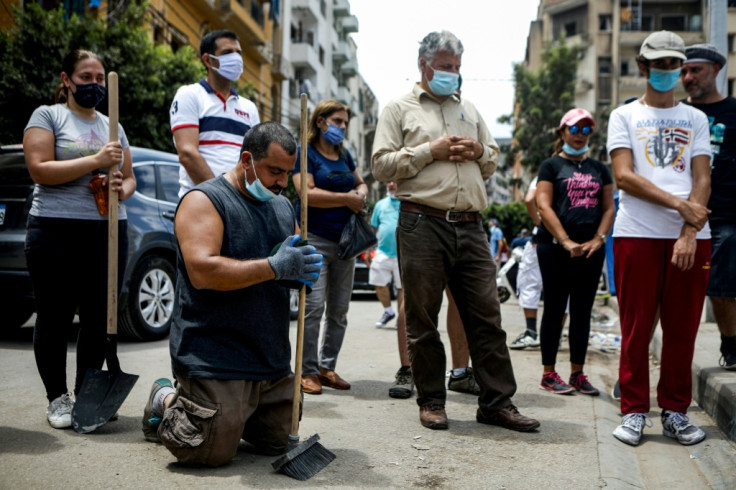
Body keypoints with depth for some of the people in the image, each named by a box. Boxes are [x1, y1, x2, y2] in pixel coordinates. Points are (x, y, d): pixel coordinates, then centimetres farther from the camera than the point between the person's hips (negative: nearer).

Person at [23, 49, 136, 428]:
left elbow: (130, 178, 20)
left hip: (109, 233, 5)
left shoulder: (112, 126, 18)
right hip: (56, 231, -4)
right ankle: (57, 398, 15)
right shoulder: (47, 116, 3)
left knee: (99, 320, 6)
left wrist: (121, 188, -4)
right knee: (55, 319, 3)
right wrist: (96, 161, -17)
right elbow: (39, 170, -10)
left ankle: (86, 394, 19)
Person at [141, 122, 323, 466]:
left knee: (277, 444, 11)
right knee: (212, 452, -9)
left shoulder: (283, 206, 15)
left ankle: (228, 413, 34)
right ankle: (166, 402, 18)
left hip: (272, 361, 8)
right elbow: (202, 272, -24)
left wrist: (304, 271, -6)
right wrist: (275, 267, -25)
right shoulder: (204, 200, -10)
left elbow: (302, 257, 19)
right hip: (215, 358, -8)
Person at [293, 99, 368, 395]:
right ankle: (308, 371, -2)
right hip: (314, 239, -7)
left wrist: (360, 195, 2)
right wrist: (347, 198, -10)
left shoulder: (344, 155, 17)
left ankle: (328, 367, 15)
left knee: (339, 309, 6)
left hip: (344, 240, 7)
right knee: (314, 307, -10)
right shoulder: (306, 152, -2)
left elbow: (361, 183, 26)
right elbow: (307, 193, -14)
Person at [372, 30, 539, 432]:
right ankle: (431, 401, 15)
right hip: (421, 225, -4)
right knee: (422, 319, 3)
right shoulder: (400, 109, 8)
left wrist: (479, 151, 3)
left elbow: (492, 164, 26)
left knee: (486, 315, 2)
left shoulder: (469, 110, 23)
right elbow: (381, 165, -2)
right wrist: (430, 150, -10)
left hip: (469, 226, 4)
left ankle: (497, 402, 10)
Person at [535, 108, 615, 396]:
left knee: (582, 311, 8)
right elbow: (544, 206, -7)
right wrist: (566, 242, -16)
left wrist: (598, 239, -5)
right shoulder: (552, 165, 3)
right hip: (555, 249, -4)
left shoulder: (599, 168, 16)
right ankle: (549, 373, 8)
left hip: (591, 250, 4)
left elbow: (609, 207, 12)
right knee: (555, 309, 1)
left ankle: (577, 373, 15)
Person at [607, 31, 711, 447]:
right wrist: (680, 204, -11)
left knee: (683, 329, 4)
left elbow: (702, 181, 6)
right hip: (637, 234, -2)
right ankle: (634, 412, 10)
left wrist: (689, 234, -9)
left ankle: (675, 412, 16)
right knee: (637, 327, 0)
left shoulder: (696, 119, 16)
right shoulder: (624, 116, 11)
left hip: (691, 237, 2)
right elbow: (624, 177, -2)